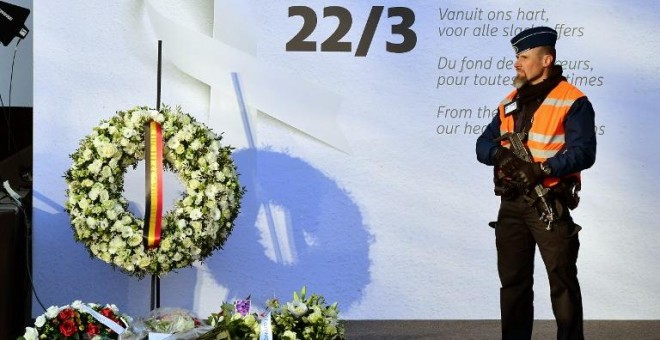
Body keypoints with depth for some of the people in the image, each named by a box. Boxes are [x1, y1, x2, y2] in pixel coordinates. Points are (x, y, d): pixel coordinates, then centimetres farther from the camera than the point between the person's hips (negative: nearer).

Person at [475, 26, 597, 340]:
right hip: (511, 203, 7)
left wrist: (543, 168, -27)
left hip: (549, 204, -7)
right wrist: (500, 153, -12)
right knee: (512, 280, 11)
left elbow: (583, 152, -16)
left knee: (562, 279, -3)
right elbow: (483, 145, 11)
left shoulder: (572, 101, -7)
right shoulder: (511, 102, 15)